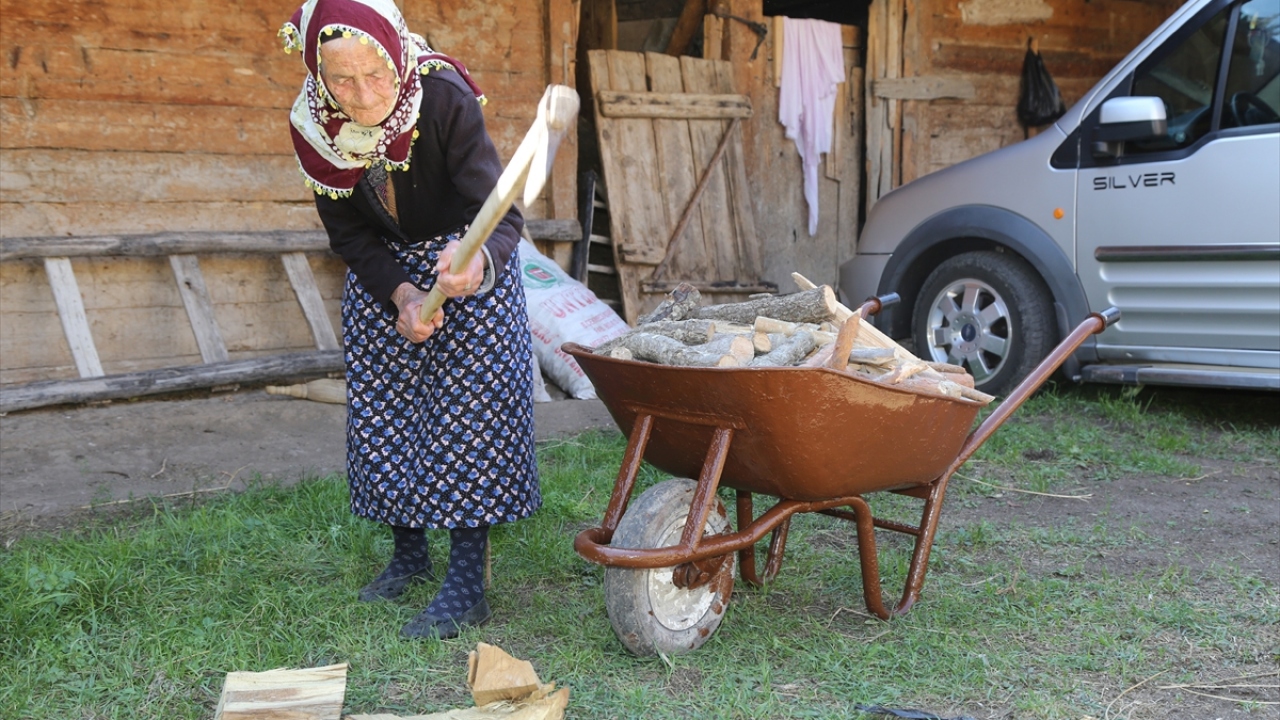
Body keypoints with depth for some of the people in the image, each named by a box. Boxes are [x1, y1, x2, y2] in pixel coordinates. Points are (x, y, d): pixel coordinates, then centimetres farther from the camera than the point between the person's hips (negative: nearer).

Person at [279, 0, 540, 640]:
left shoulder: (445, 100, -32)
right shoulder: (313, 127, -20)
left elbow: (501, 214, -36)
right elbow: (349, 236, -10)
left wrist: (479, 263, -59)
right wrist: (400, 295, -27)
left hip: (467, 261, -4)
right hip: (383, 274, 4)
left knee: (467, 409, -12)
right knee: (381, 410, 7)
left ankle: (466, 585, -7)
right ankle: (408, 554, 25)